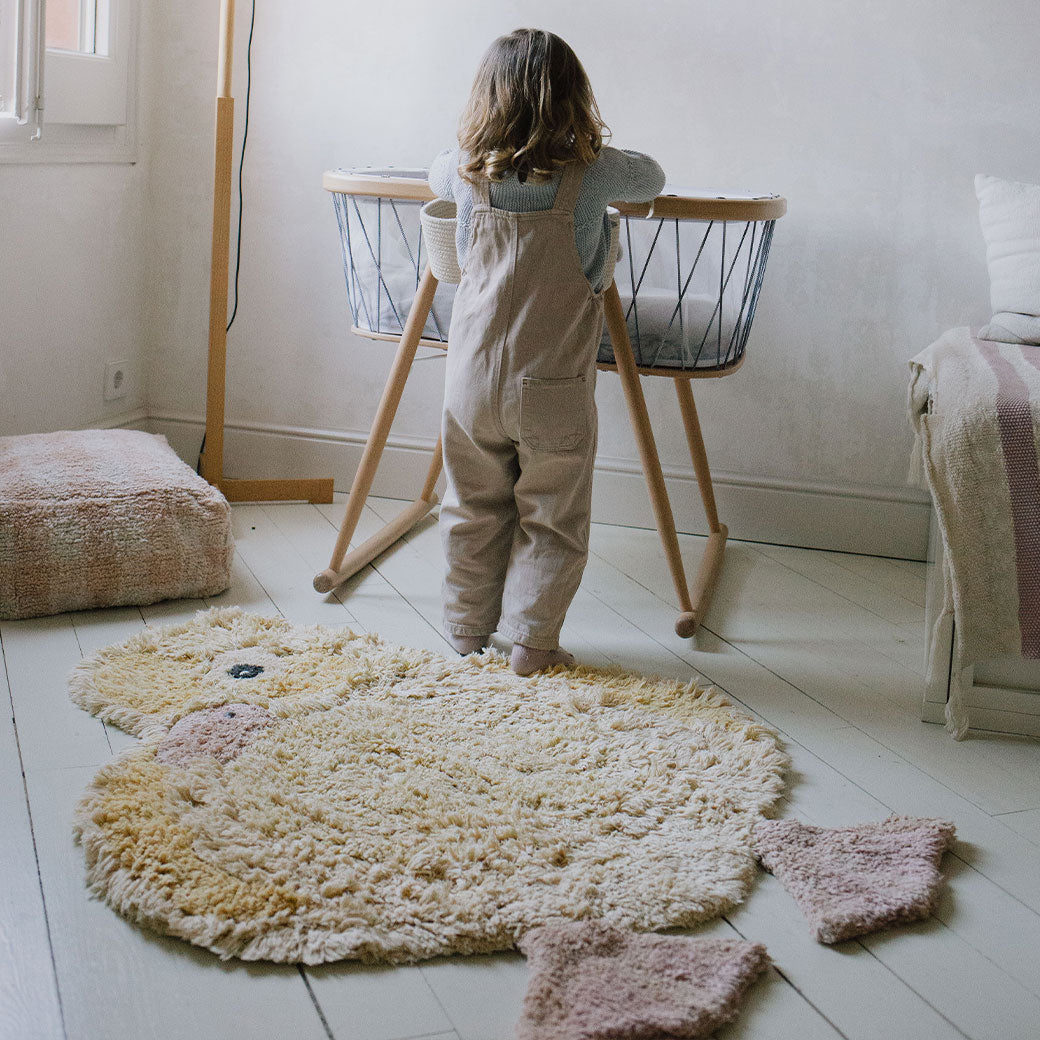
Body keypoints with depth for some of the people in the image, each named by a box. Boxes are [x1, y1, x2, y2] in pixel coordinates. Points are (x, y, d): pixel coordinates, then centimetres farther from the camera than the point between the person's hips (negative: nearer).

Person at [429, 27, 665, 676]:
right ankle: (532, 641, 15)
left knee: (474, 512, 17)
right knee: (552, 521, 11)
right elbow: (653, 179, 11)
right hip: (554, 388, -3)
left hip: (472, 378, 3)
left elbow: (435, 173, 22)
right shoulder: (593, 173, -10)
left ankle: (467, 629, 29)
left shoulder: (465, 172, -2)